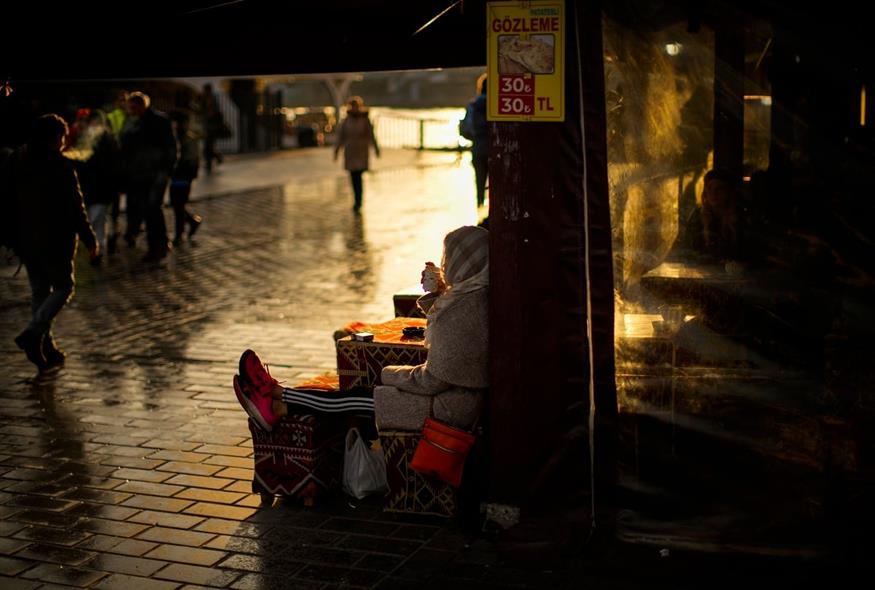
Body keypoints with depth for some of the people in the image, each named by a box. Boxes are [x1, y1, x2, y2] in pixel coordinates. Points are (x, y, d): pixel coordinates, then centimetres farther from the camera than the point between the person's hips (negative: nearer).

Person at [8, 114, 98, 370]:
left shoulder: (18, 161, 5)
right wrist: (89, 239, -7)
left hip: (26, 239, 6)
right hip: (55, 239, -6)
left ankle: (46, 348, 16)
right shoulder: (60, 166, -15)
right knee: (63, 287, 6)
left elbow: (12, 202, 10)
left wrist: (14, 237, 19)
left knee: (39, 291, 14)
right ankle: (33, 333, -12)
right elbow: (75, 207, -14)